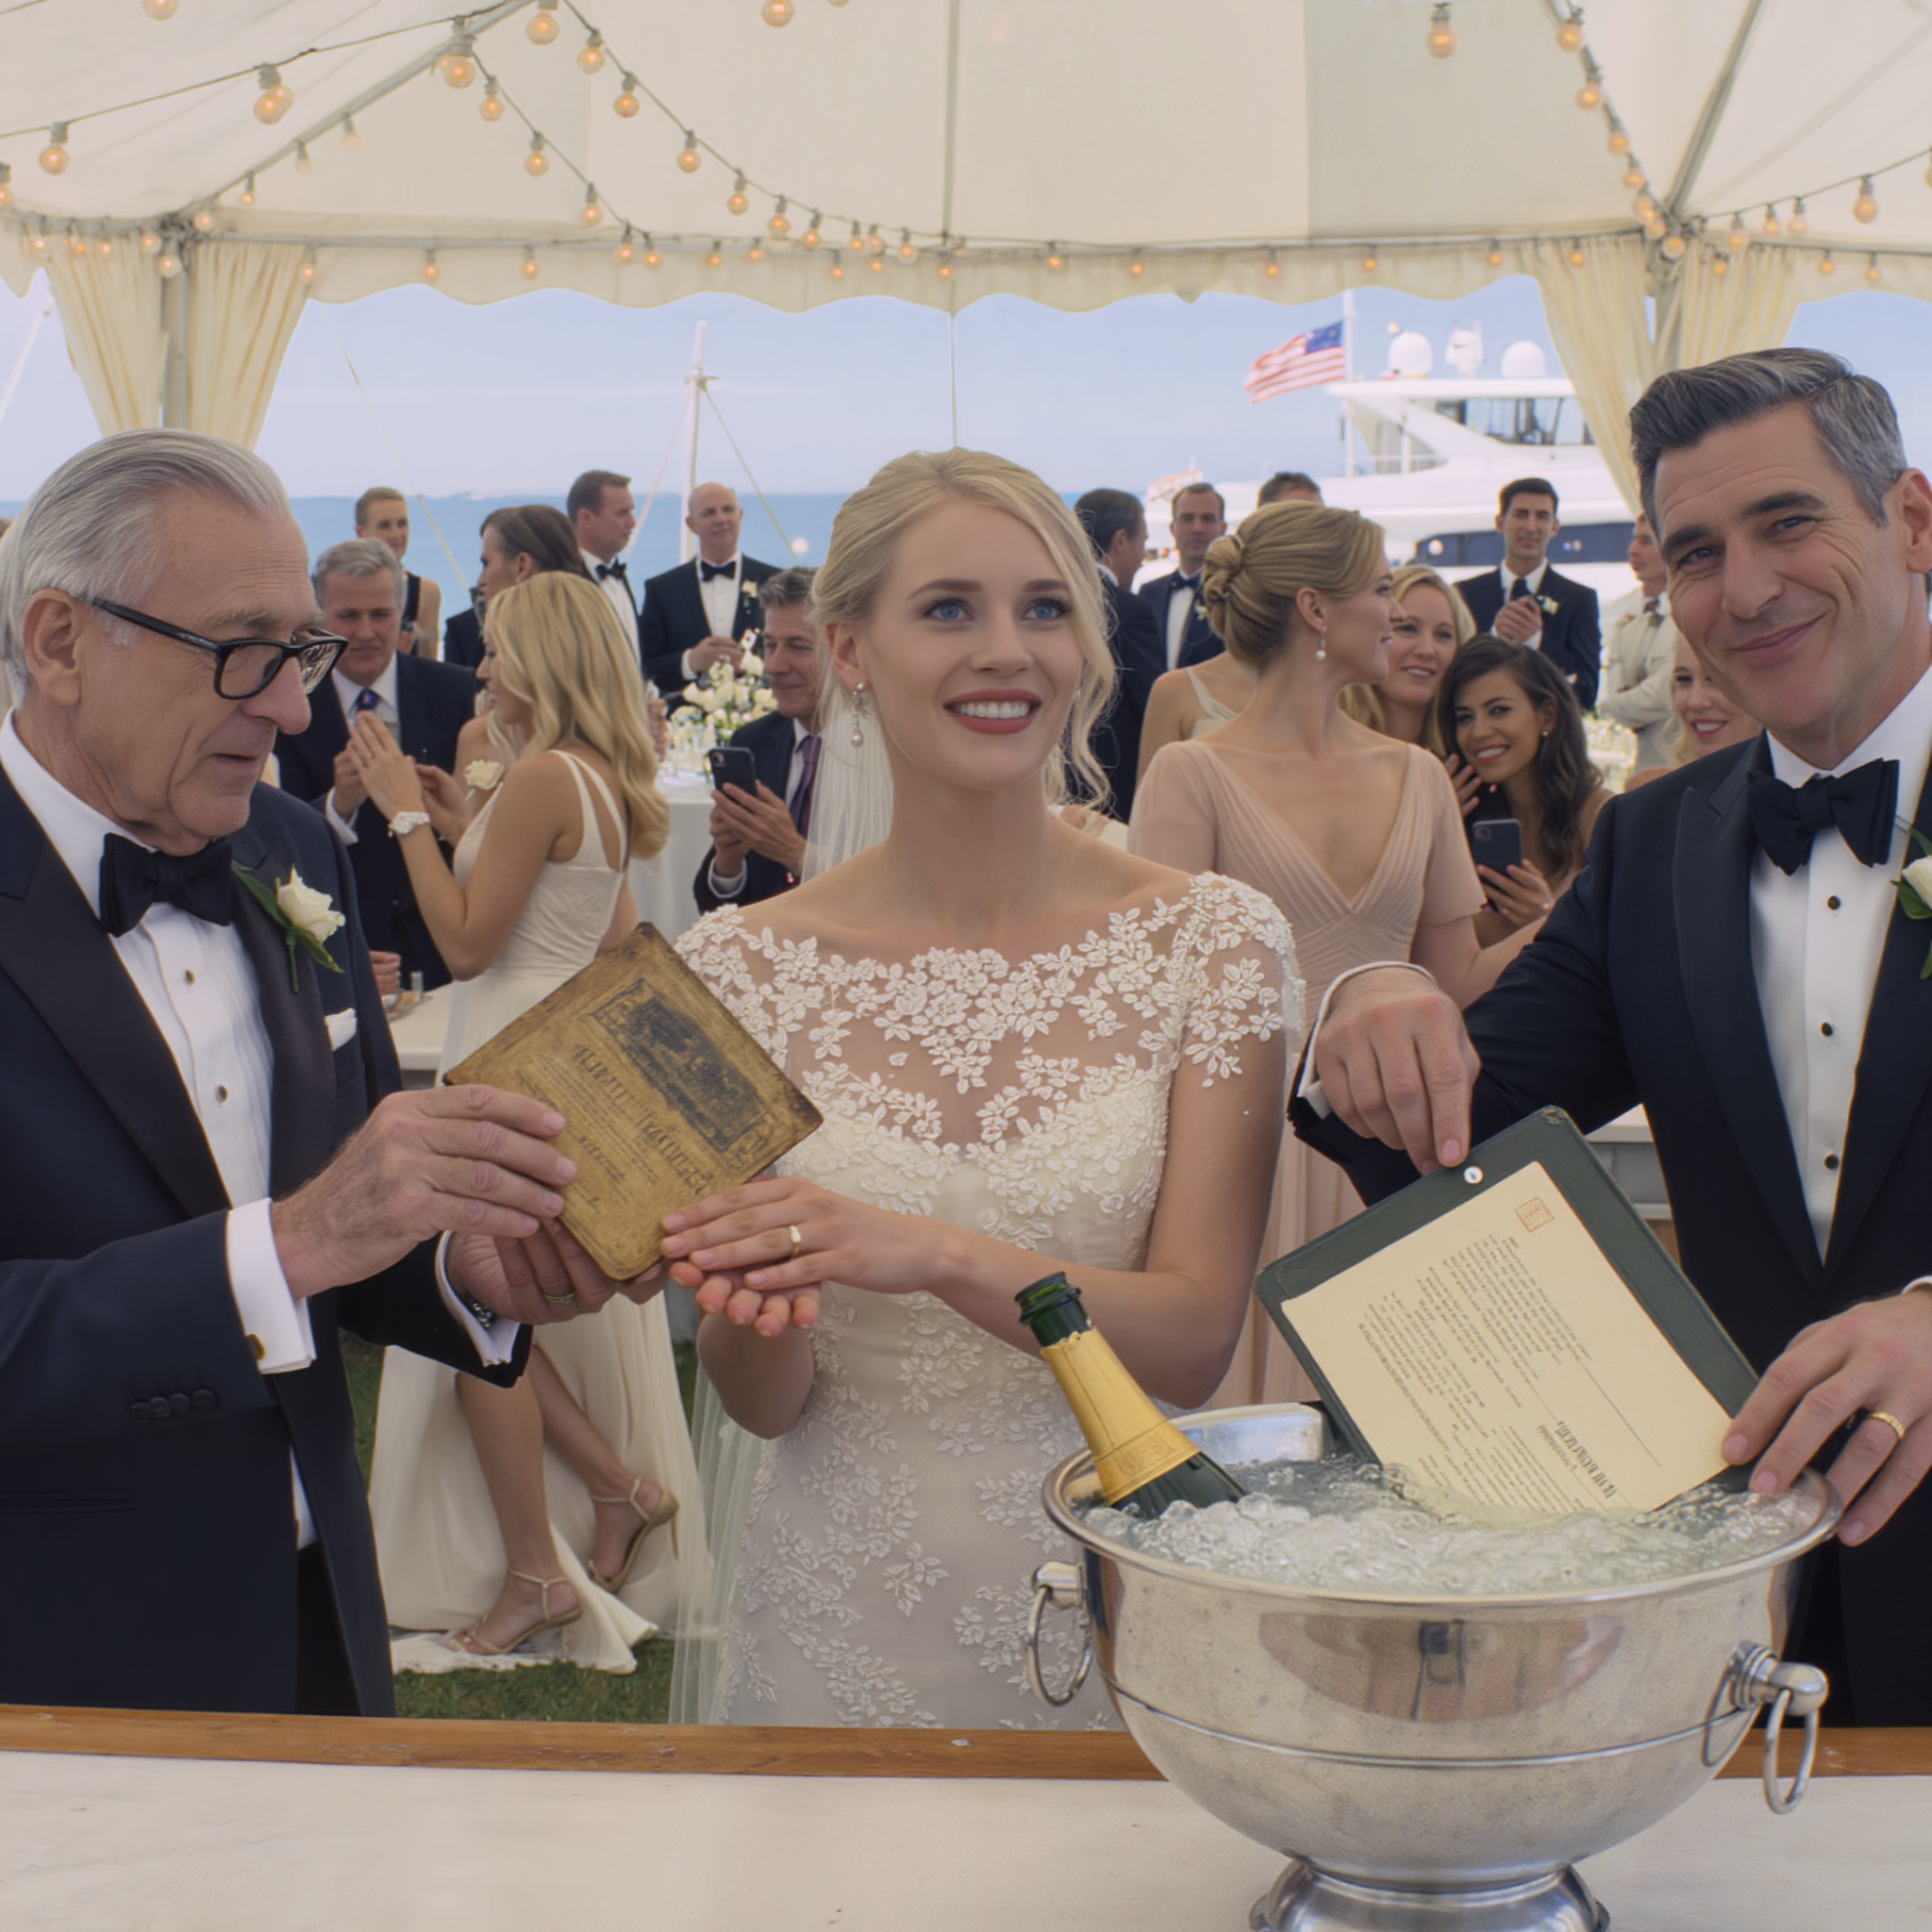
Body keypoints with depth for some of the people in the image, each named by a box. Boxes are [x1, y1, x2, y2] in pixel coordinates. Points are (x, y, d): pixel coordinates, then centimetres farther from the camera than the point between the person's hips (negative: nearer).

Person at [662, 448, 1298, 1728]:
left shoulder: (1211, 940, -6)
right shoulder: (739, 971, -4)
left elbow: (1194, 1341, -12)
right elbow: (765, 1404, -2)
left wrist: (939, 1257, -28)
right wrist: (758, 1303, -25)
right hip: (842, 1634, 1)